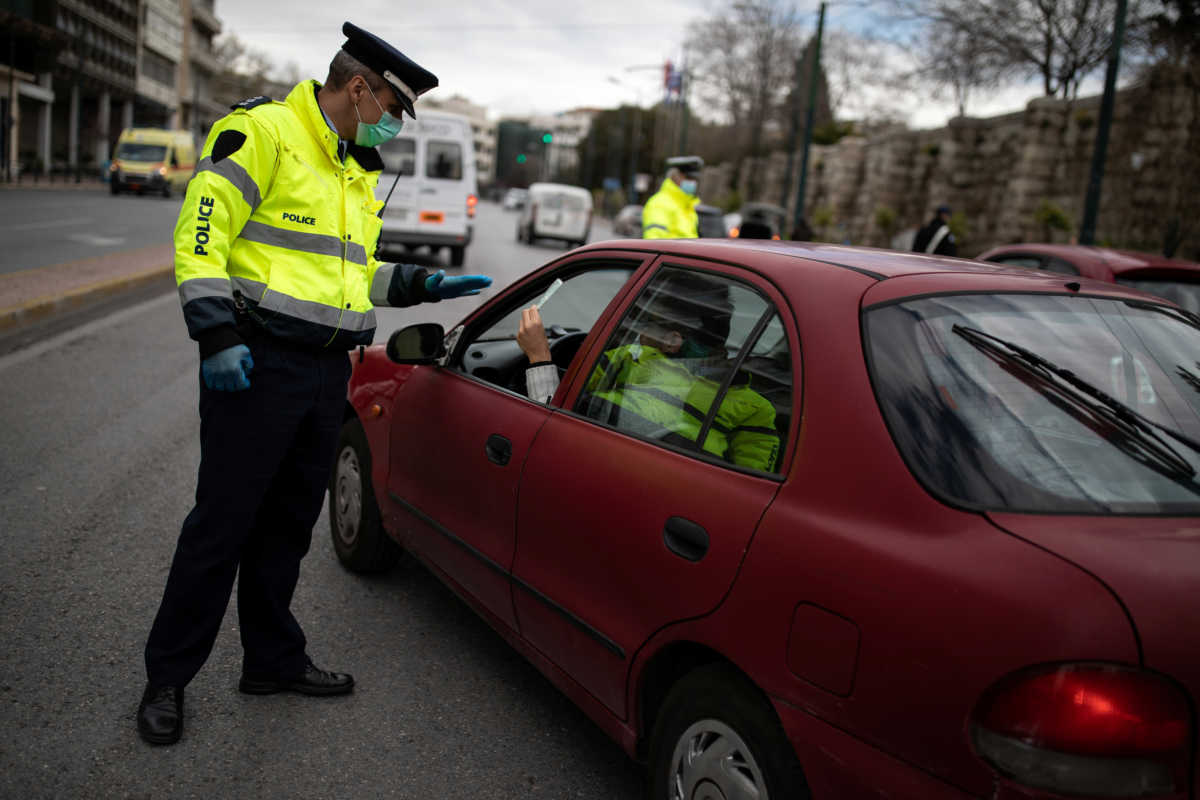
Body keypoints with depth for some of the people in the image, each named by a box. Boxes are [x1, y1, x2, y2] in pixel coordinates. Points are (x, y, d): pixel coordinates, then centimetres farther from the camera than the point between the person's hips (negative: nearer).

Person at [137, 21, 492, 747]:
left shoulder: (359, 172, 19)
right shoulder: (262, 132, -7)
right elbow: (201, 234, -13)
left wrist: (425, 285, 15)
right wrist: (217, 333, -20)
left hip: (328, 372, 8)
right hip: (258, 362, -8)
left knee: (289, 522, 15)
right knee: (223, 521, -1)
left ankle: (274, 659, 29)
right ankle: (167, 678, 14)